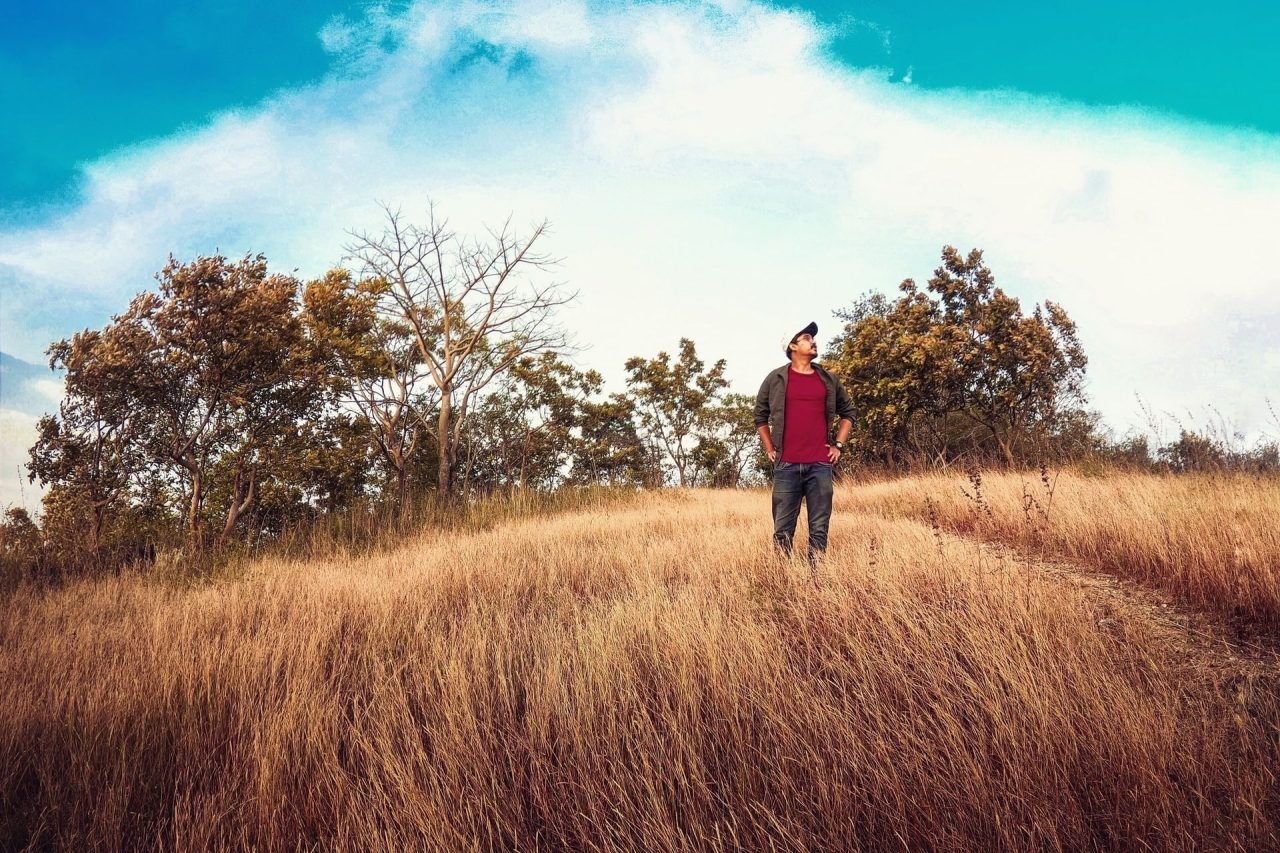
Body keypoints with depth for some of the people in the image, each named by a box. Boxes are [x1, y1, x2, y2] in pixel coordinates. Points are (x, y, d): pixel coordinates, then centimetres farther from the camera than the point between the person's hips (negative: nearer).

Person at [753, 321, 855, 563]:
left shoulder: (828, 380, 12)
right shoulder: (776, 378, 5)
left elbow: (848, 412, 22)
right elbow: (760, 415, 15)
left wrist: (839, 445, 11)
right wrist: (770, 449, 8)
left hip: (821, 465, 2)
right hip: (787, 465, -2)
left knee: (819, 529, 2)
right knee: (783, 529, 0)